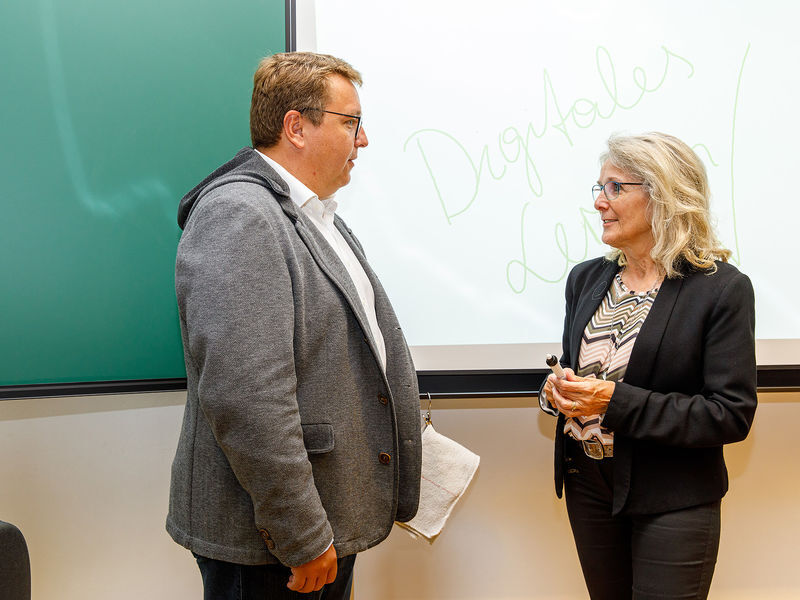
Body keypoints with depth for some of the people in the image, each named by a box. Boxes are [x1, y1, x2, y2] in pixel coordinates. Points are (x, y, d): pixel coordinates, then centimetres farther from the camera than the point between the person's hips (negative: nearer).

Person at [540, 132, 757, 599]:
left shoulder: (722, 288, -13)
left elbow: (732, 415, -17)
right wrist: (558, 389, -8)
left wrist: (617, 402, -23)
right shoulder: (586, 279, 5)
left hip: (673, 501, -5)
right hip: (588, 483, 5)